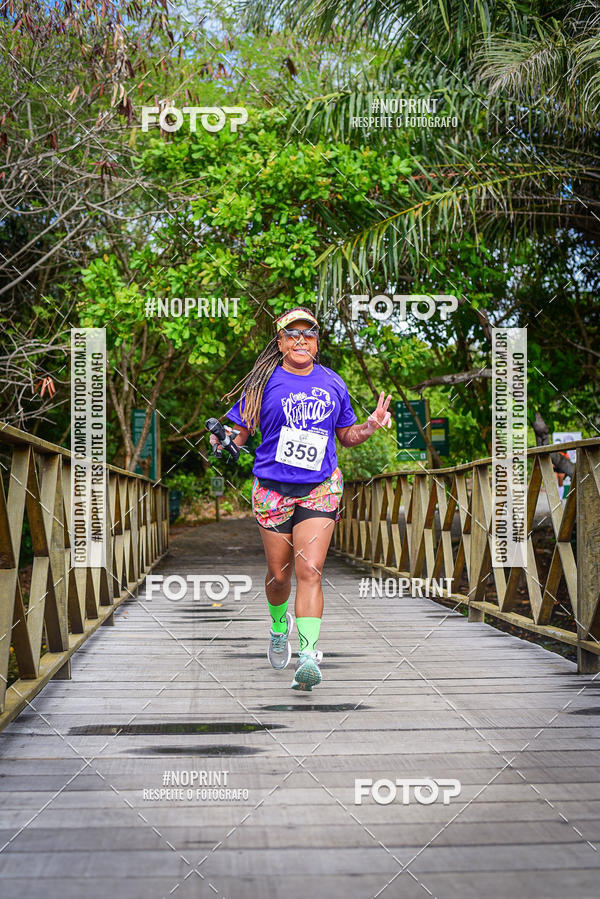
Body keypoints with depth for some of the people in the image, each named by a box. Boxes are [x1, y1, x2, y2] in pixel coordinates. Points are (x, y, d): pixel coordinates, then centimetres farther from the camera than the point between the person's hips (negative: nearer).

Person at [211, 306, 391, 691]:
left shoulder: (332, 384, 8)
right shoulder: (264, 382, 0)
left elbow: (346, 436, 19)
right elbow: (240, 433, 2)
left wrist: (372, 425, -1)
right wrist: (223, 442, -20)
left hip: (320, 488, 0)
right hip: (273, 488, 0)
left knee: (310, 571, -13)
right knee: (279, 574, 8)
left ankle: (309, 655, -17)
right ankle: (279, 626, 40)